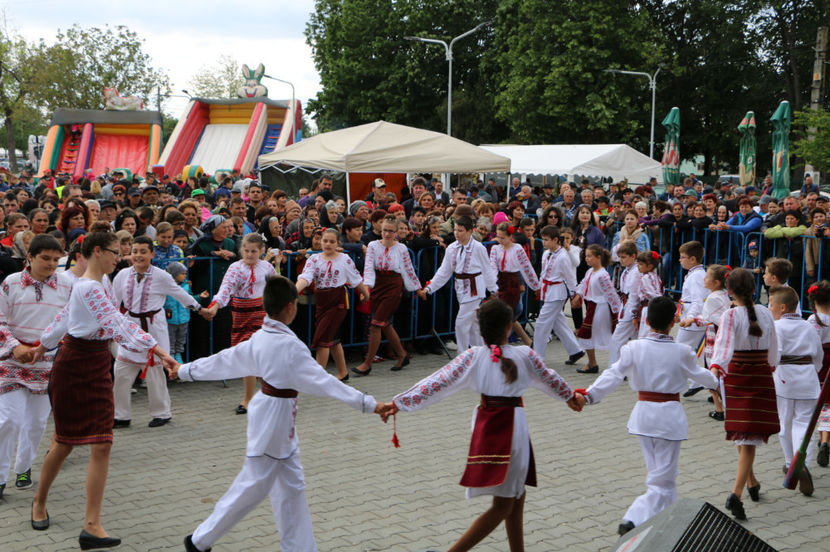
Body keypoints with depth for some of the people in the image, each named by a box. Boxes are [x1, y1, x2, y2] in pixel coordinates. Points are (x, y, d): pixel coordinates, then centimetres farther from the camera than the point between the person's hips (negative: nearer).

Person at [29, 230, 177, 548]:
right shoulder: (89, 288, -21)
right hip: (73, 368, -8)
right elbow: (119, 327, -34)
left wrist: (44, 345, 35)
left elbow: (66, 316, 22)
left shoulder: (101, 283, 8)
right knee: (64, 444, 10)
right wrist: (156, 351, -43)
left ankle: (92, 525, -1)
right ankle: (39, 501, 37)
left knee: (101, 446, -1)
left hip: (97, 367, 8)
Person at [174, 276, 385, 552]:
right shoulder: (290, 346, -22)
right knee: (253, 487, 3)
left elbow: (224, 360, 13)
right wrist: (369, 404, -26)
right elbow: (324, 381, -26)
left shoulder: (258, 339, 2)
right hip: (275, 418, -9)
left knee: (291, 485, 13)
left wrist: (185, 370, 28)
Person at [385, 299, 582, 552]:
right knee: (504, 505, 1)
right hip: (513, 427, -4)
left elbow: (437, 382, -8)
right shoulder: (524, 355, -6)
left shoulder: (473, 357, -5)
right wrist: (570, 396, 32)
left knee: (515, 498, 18)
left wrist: (399, 402, -2)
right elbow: (550, 380, 12)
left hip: (485, 426, 4)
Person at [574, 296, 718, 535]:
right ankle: (634, 519, -13)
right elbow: (698, 375, 11)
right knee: (662, 479, 2)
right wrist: (713, 380, 32)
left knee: (660, 473, 19)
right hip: (669, 416, -3)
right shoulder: (682, 352, -7)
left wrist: (588, 395, -9)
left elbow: (613, 375, -13)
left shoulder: (633, 349, -7)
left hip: (643, 414, 3)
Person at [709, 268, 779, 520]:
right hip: (761, 377, 1)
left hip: (735, 377, -1)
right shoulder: (766, 314, 2)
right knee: (750, 436, -3)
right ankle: (736, 494, -18)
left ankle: (751, 482, 36)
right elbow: (773, 351, 12)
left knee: (742, 434, 19)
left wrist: (716, 367, -39)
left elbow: (724, 345, -27)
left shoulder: (731, 316, -9)